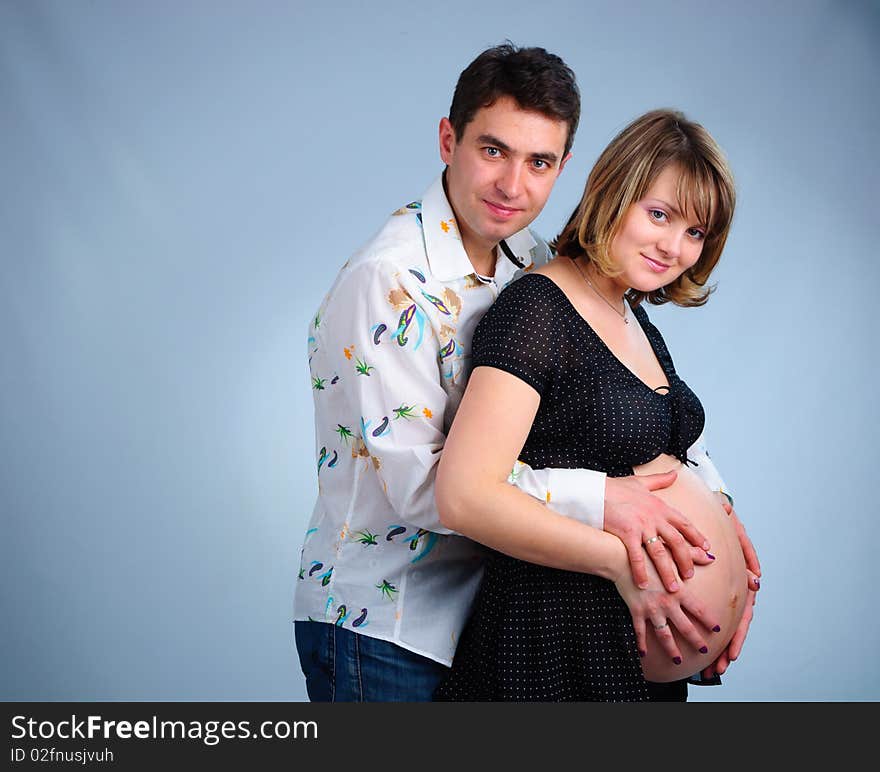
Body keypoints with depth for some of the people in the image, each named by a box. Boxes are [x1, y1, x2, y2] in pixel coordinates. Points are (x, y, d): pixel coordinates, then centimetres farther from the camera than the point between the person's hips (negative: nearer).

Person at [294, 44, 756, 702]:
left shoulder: (534, 266, 1)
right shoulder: (388, 282, -21)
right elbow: (420, 480, -26)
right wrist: (599, 500, -28)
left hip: (474, 615, 7)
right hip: (377, 629, -7)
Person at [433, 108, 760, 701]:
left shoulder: (640, 328, 13)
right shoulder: (537, 310, -15)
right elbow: (465, 496, -24)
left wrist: (723, 541, 4)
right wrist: (622, 561, -22)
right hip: (566, 636, -8)